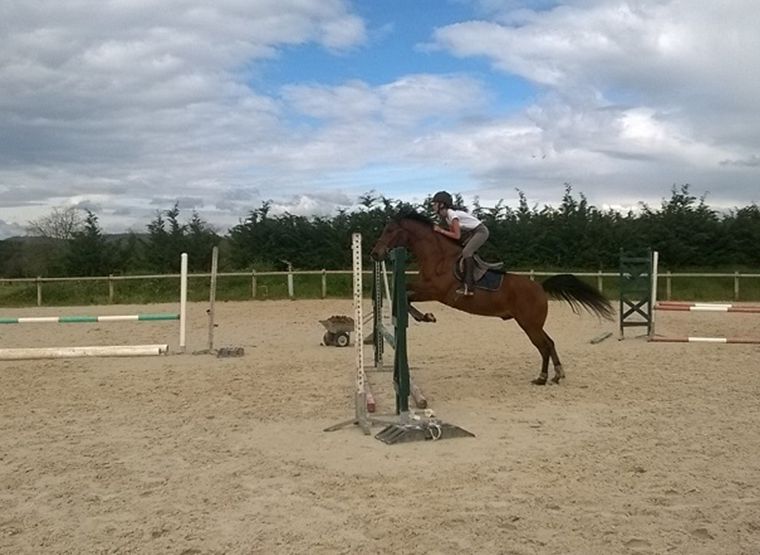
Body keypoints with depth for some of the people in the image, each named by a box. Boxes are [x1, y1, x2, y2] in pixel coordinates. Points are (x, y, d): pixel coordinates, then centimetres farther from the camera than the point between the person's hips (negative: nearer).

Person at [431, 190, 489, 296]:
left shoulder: (452, 215, -24)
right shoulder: (447, 217, 4)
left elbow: (457, 236, -24)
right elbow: (453, 232, 7)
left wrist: (441, 231, -19)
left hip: (481, 231, -10)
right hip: (473, 232, 10)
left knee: (466, 252, -23)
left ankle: (469, 286, -26)